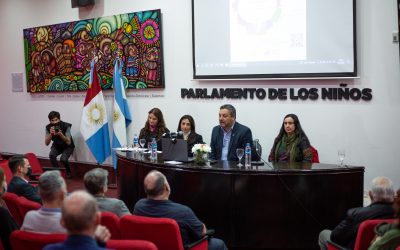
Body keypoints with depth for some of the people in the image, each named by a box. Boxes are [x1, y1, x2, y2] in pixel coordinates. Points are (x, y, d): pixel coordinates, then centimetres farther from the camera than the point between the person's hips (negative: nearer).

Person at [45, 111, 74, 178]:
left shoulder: (66, 126, -28)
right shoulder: (48, 127, -18)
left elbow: (68, 142, -30)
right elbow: (46, 143, -21)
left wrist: (60, 134, -45)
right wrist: (50, 134, -38)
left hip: (67, 147, -3)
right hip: (56, 146, 3)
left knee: (63, 159, -29)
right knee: (51, 155, -29)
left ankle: (68, 172, 2)